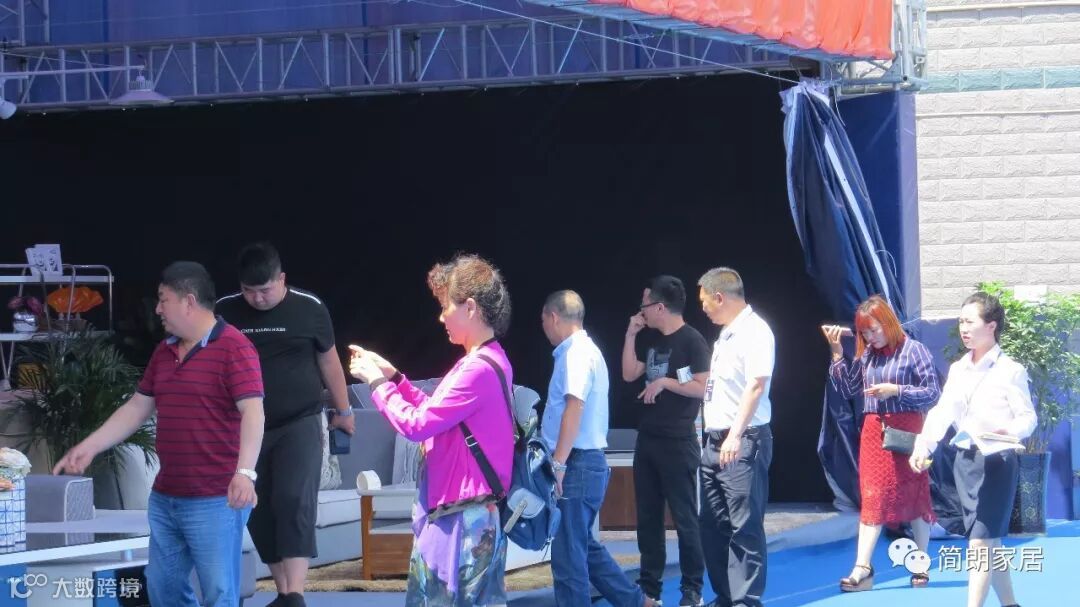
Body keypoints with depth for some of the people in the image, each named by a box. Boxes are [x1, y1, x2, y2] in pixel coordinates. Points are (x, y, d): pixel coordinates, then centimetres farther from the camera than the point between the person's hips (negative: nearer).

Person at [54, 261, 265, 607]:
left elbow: (253, 412, -20)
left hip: (216, 500, -9)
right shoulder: (164, 352, 15)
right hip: (164, 498, 9)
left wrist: (245, 472, -31)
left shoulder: (233, 348, -12)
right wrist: (89, 447, 16)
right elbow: (138, 407, 21)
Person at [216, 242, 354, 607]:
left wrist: (343, 411, 17)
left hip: (299, 424, -3)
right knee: (259, 513, 5)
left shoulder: (309, 309, -3)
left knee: (294, 501, -18)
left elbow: (328, 361, 9)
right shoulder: (224, 312, -1)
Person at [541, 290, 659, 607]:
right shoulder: (583, 350, 17)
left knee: (567, 553, -6)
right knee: (583, 546, 17)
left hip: (576, 464, -10)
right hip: (584, 462, 10)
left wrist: (558, 464, -25)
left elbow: (574, 407, -23)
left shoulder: (576, 352, -14)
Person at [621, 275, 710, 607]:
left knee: (684, 516, -3)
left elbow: (702, 388, -15)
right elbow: (629, 374, 9)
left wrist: (665, 382, -17)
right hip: (647, 439, 8)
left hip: (678, 442, -8)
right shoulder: (650, 339, 12)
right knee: (647, 515, 10)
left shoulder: (692, 341, -11)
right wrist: (631, 335, 3)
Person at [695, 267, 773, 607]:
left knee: (745, 526, -7)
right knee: (713, 524, 11)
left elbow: (756, 385, -20)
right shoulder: (725, 333, 17)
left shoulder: (755, 331, -11)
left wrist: (736, 435, -26)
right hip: (715, 439, 10)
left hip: (743, 441, -10)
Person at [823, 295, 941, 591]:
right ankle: (862, 568, -5)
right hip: (873, 431, 5)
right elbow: (846, 389, 8)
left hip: (906, 431, -5)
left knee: (914, 496, 5)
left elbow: (933, 394, -8)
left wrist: (895, 390, -18)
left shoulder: (914, 351, -7)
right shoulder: (866, 355, 8)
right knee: (872, 497, 0)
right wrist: (837, 355, -1)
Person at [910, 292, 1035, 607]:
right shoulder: (957, 370, 10)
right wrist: (923, 447, -8)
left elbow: (1027, 417, -10)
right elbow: (941, 412, 6)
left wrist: (1008, 432, -31)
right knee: (990, 542, 14)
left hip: (997, 461, -7)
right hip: (964, 460, 7)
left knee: (981, 542, -11)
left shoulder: (1010, 370, -8)